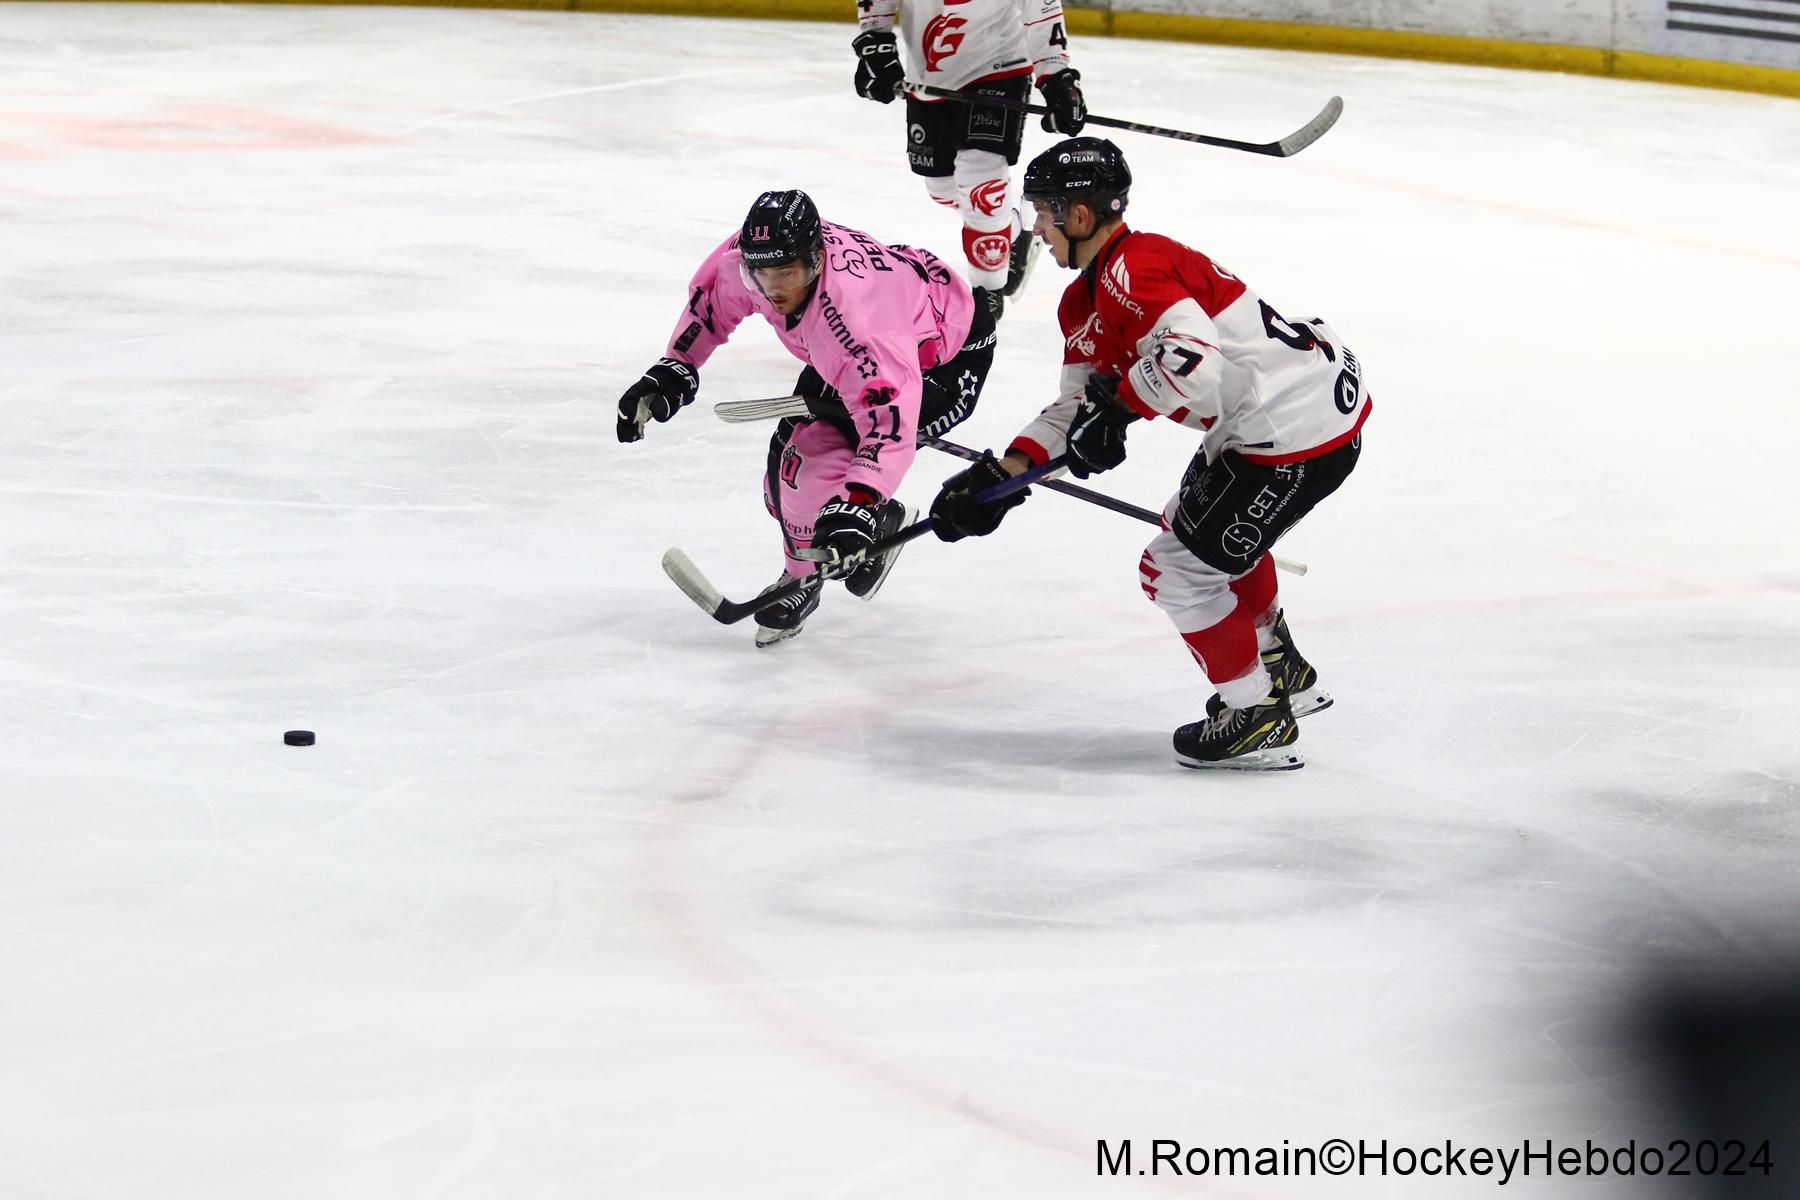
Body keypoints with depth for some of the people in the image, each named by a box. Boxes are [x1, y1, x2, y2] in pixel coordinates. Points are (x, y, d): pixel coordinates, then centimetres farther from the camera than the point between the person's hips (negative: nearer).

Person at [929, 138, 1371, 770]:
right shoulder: (1085, 301, 15)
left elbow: (1192, 360, -35)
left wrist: (1114, 407, -21)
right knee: (1197, 524, 31)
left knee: (1179, 568, -2)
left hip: (1297, 434, -11)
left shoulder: (1134, 271, -20)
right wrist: (998, 478, 5)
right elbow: (1079, 406, 15)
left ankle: (1259, 720, 11)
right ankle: (1284, 673, 45)